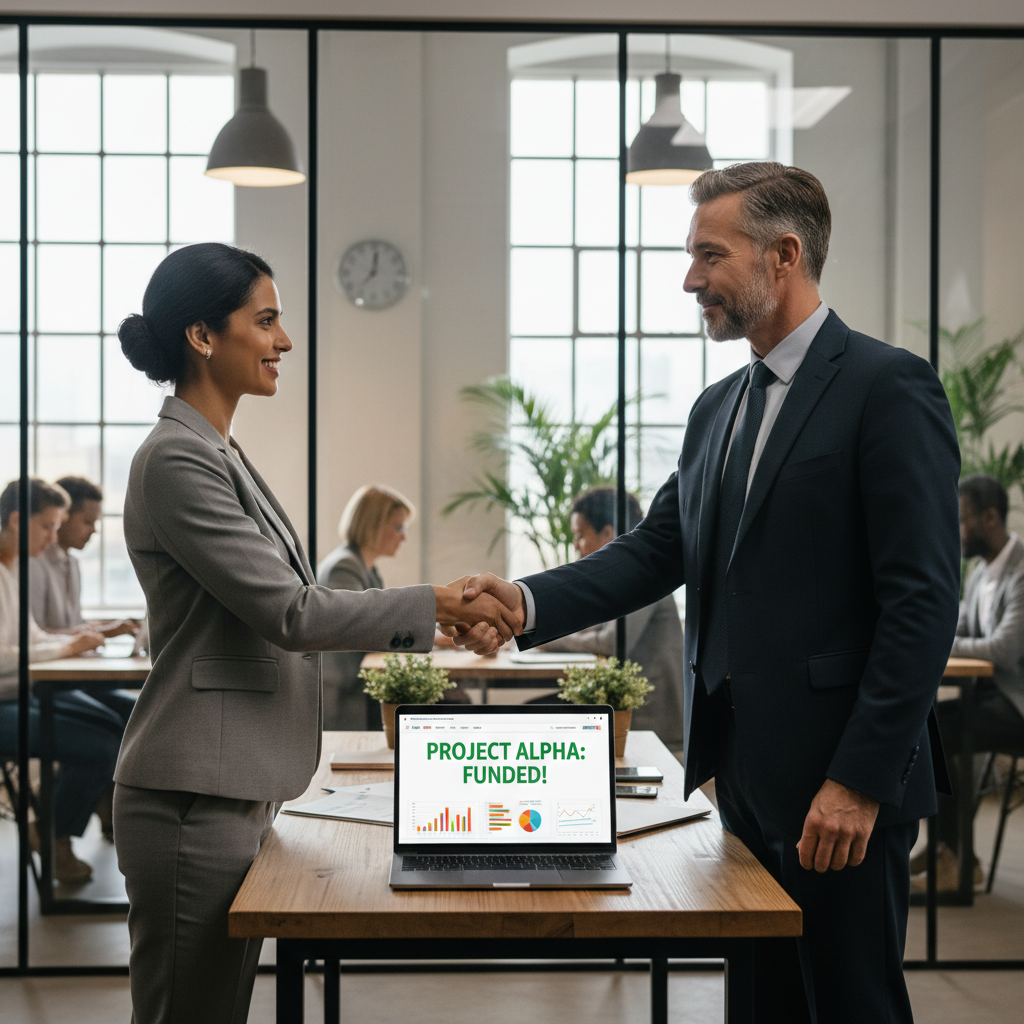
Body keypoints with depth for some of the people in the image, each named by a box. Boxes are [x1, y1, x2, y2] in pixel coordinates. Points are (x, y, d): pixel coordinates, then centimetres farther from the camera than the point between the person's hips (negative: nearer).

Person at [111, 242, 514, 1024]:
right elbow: (288, 611, -19)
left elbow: (283, 610, 16)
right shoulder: (177, 460, -16)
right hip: (194, 799, -10)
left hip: (235, 791, 10)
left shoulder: (219, 454, 15)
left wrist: (446, 621, 8)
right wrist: (434, 606, -10)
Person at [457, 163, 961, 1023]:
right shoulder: (717, 409, 15)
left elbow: (923, 602, -16)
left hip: (837, 772, -8)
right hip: (743, 764, 8)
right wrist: (529, 603, -5)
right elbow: (656, 551, 12)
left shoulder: (889, 389, -11)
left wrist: (859, 780, -19)